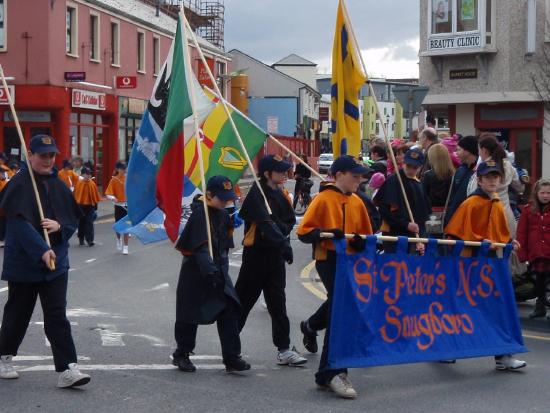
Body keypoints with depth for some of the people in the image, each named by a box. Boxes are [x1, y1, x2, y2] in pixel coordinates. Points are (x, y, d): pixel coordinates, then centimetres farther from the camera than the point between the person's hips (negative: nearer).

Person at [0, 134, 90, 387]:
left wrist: (59, 226, -11)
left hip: (56, 262, 4)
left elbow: (74, 217, 12)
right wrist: (42, 251, -31)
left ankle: (67, 370, -5)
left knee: (57, 317, -1)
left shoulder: (58, 185, 7)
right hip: (24, 263, -4)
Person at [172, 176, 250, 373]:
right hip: (196, 272, -7)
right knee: (190, 315, 6)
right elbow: (200, 247, -25)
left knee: (229, 311, -3)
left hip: (218, 270, 7)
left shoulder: (223, 214, 8)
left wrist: (223, 269, 16)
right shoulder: (200, 214, -17)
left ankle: (231, 357, -1)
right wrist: (209, 271, -34)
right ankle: (181, 355, 22)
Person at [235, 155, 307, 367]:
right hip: (256, 253, -7)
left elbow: (290, 220, 14)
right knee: (244, 299, 5)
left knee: (277, 302, 6)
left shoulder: (280, 194, 10)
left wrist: (282, 229, -4)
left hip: (275, 254, 7)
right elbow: (265, 223, -27)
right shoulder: (257, 194, -14)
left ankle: (284, 349, 6)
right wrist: (283, 242, -35)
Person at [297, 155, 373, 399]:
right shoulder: (323, 199, -8)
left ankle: (311, 327, 58)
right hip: (329, 260, -7)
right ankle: (332, 373, -6)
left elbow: (367, 235, 16)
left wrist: (361, 242, -7)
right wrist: (326, 234, -28)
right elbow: (303, 232, -12)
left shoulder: (357, 202, 10)